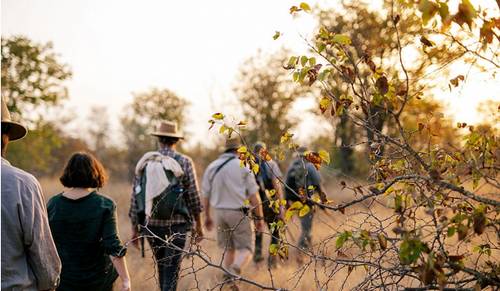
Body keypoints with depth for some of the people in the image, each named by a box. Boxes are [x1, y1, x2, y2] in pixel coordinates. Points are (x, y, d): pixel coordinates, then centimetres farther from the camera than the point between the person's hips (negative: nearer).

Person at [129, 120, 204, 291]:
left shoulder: (144, 162, 3)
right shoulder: (184, 162, -4)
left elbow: (135, 197, 3)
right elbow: (193, 197, -4)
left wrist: (134, 228, 11)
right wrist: (198, 225, 8)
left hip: (151, 224, 3)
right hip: (176, 223, -3)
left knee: (162, 266, 21)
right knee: (171, 270, -1)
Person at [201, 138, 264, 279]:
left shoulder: (212, 166, 5)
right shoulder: (243, 166, -8)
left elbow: (205, 195, 7)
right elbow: (254, 195, -9)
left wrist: (207, 216, 18)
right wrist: (259, 218, -2)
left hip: (220, 212, 5)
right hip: (240, 213, -4)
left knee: (229, 249, 18)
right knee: (246, 249, 1)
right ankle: (234, 271, -27)